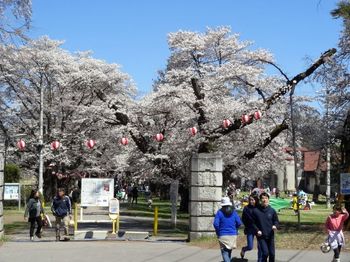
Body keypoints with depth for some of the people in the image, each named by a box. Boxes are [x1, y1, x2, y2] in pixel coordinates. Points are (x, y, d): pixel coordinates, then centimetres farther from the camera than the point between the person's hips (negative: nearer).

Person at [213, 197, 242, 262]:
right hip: (233, 235, 3)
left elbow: (215, 224, -15)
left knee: (225, 252, -2)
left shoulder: (219, 212, -7)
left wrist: (218, 232, 2)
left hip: (223, 235, -3)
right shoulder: (234, 212, 2)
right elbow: (239, 223, -1)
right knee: (229, 251, 19)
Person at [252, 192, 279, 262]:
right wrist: (257, 230, -12)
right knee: (264, 253, -13)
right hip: (261, 236, -3)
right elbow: (253, 222, 2)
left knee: (272, 253, 9)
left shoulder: (272, 210, 1)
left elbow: (276, 220, 10)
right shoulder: (256, 211, -5)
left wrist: (275, 225, -11)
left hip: (270, 236, 3)